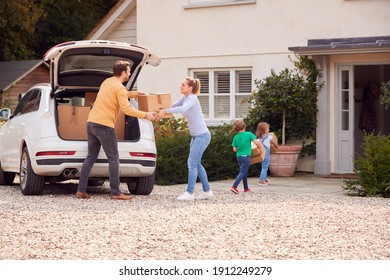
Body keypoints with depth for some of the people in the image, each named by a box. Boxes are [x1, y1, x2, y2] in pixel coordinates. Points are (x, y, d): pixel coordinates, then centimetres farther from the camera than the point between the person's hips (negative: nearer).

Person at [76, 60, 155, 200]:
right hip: (104, 125, -9)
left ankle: (81, 190, 9)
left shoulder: (107, 82, 18)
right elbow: (126, 108, -18)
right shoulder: (119, 88, -10)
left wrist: (134, 94, 34)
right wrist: (145, 115, -12)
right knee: (113, 159, -2)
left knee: (91, 157, 12)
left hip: (91, 122, 9)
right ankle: (115, 193, -4)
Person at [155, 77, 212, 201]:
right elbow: (173, 106, 15)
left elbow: (183, 109, -38)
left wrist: (165, 111, -36)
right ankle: (207, 191, 20)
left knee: (192, 163, -10)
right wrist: (161, 110, -2)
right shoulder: (184, 98, 8)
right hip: (195, 136, 9)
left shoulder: (192, 99, -18)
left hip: (202, 136, -9)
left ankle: (189, 193, -8)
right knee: (196, 164, 12)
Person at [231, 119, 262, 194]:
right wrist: (260, 148, 4)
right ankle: (234, 187, -18)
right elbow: (256, 142, -14)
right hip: (246, 156, -5)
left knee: (245, 172, 19)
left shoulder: (235, 137, 1)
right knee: (242, 172, -5)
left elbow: (234, 149, 4)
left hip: (239, 156, 5)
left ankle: (246, 188, 25)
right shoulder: (249, 134, -9)